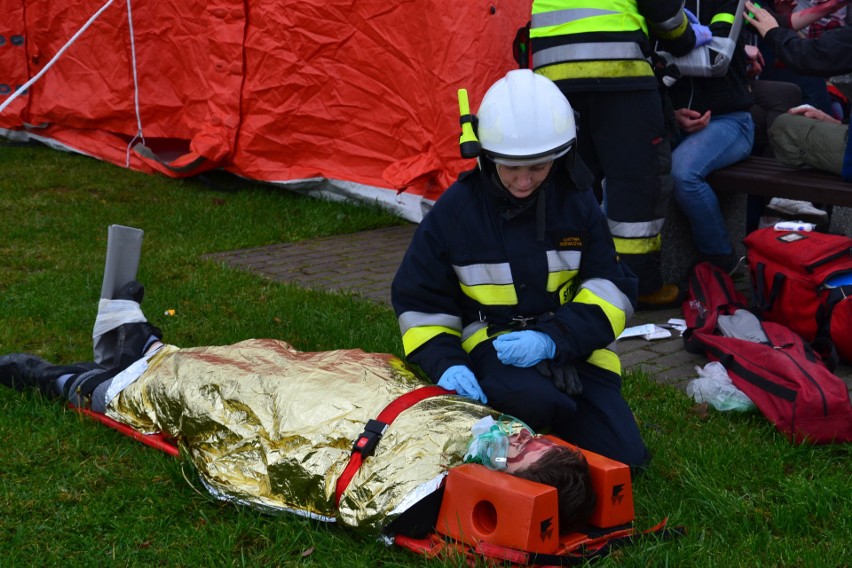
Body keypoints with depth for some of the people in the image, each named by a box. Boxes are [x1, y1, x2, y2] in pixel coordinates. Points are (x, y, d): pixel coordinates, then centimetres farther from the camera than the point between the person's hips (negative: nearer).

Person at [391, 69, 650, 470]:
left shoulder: (576, 201, -1)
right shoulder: (456, 209, -5)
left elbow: (612, 288, -2)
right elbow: (419, 301, 3)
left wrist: (553, 338, -20)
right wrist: (445, 362, -15)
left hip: (570, 343, 3)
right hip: (493, 342, -2)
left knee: (623, 458, -11)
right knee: (533, 400, -36)